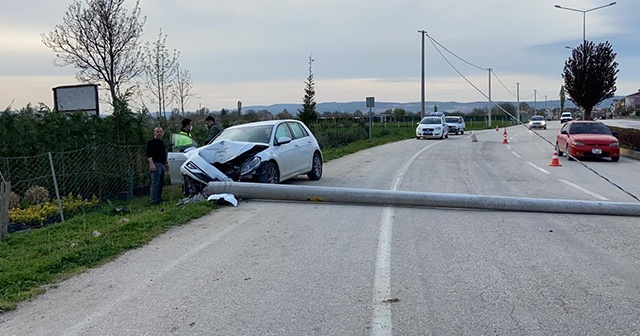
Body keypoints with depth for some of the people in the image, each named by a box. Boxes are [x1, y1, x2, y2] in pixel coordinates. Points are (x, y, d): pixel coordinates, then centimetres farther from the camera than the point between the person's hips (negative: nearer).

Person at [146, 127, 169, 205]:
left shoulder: (162, 142, 21)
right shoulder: (151, 142, -6)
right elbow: (149, 155, -15)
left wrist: (166, 163, 26)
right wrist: (152, 164, -25)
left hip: (162, 165, 9)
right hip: (156, 164, -9)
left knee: (161, 183, 12)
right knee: (155, 184, -11)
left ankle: (159, 198, 21)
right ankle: (154, 201, -11)